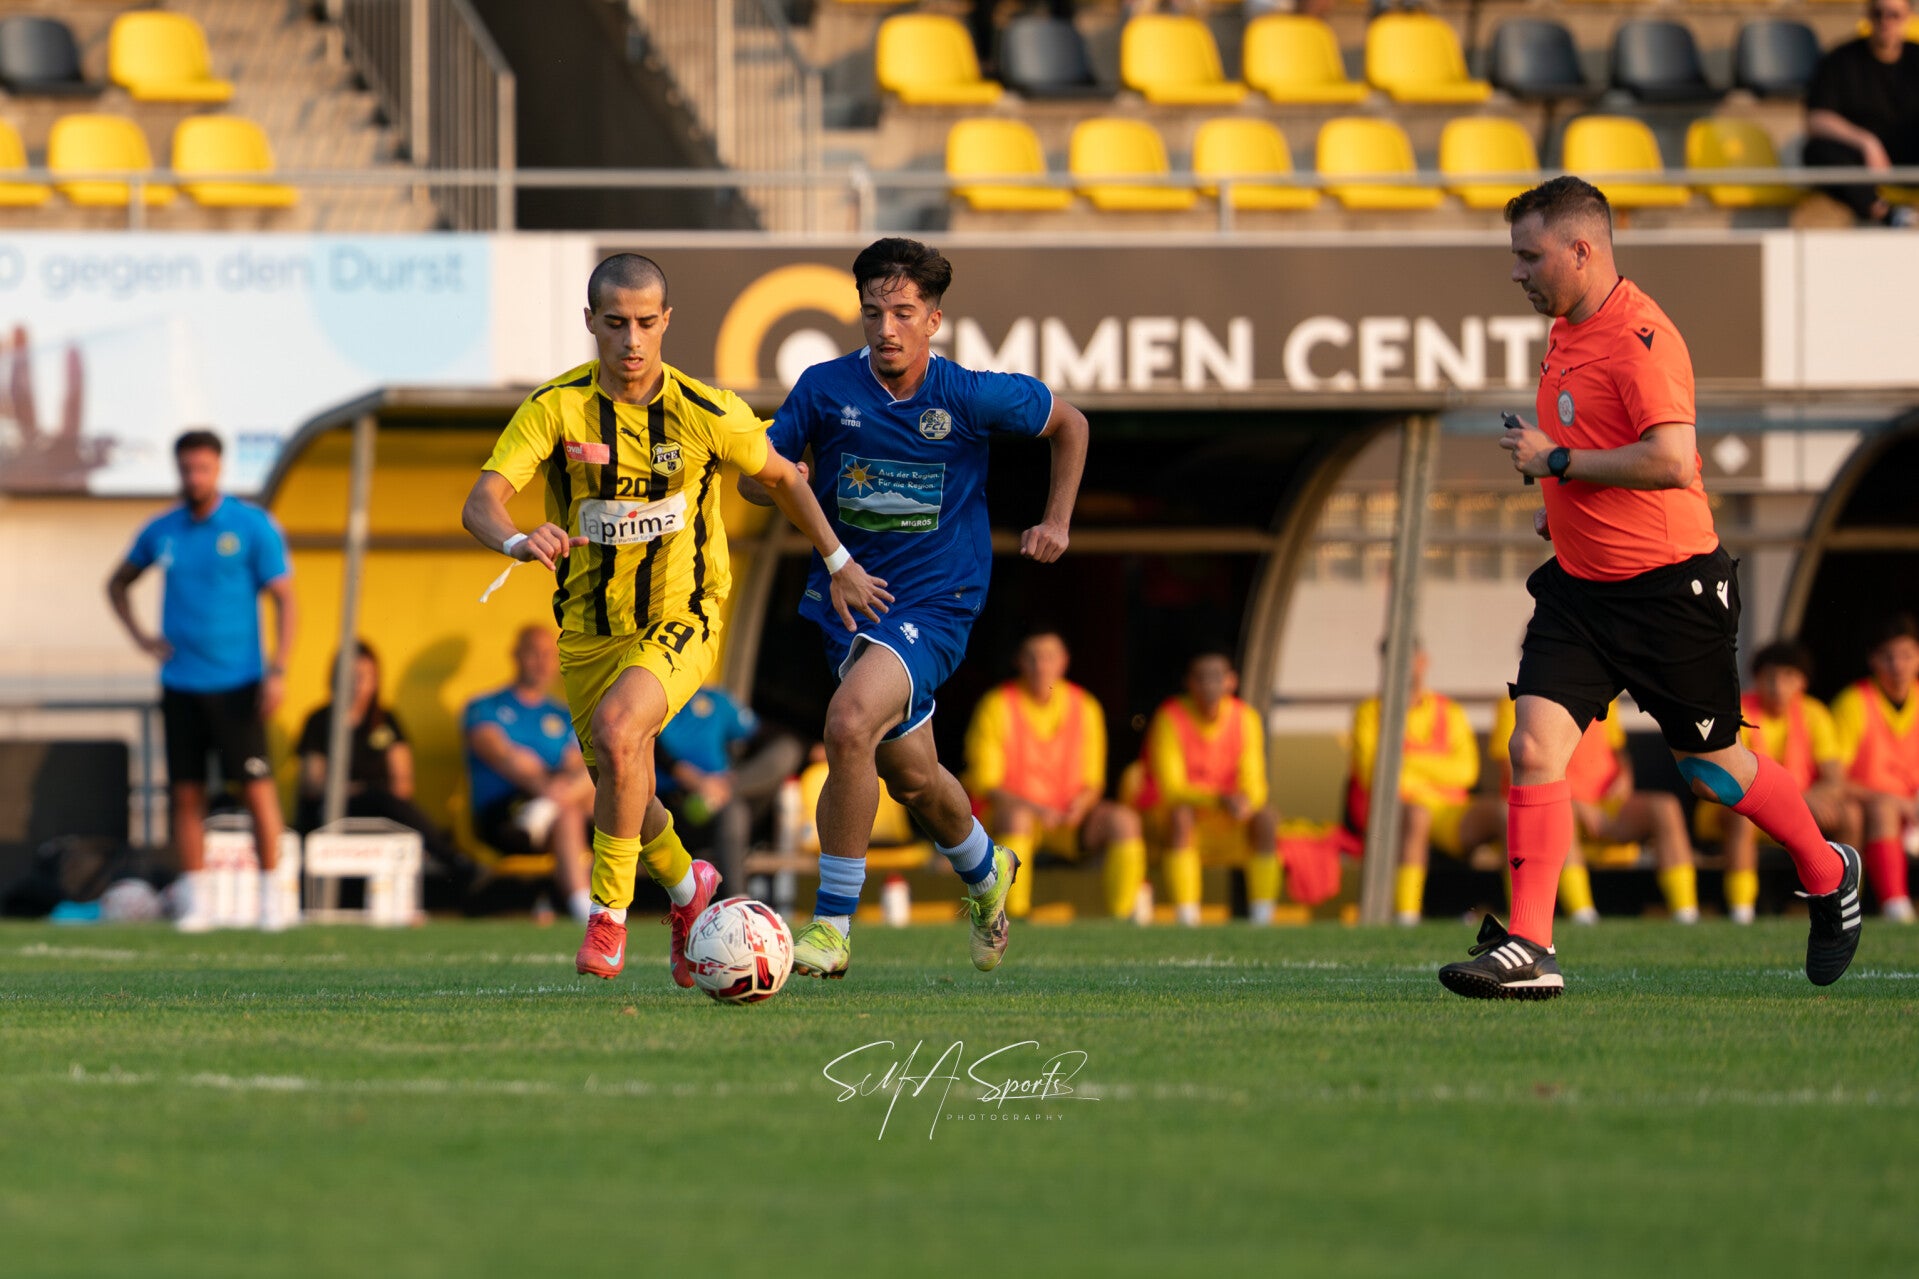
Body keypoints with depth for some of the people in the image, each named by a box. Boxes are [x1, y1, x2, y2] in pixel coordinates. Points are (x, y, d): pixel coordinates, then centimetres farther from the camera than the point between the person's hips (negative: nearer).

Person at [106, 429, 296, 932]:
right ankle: (196, 903, 7)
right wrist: (140, 635, 9)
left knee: (256, 788, -7)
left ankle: (272, 896, 0)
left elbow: (284, 598, -4)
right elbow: (117, 584, 25)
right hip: (180, 682, 4)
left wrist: (278, 669, -13)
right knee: (186, 793, 2)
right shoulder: (161, 531, 9)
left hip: (236, 683, -4)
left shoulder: (252, 526, -3)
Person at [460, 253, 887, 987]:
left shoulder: (710, 414, -12)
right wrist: (519, 542, -46)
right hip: (588, 629, 3)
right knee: (624, 794, 13)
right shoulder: (556, 408, -14)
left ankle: (610, 914, -18)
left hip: (680, 622, -3)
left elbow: (781, 478, 8)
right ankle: (688, 889, 47)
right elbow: (481, 502, -25)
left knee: (616, 728, -31)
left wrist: (839, 564, 10)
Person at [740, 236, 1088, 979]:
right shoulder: (826, 389, -6)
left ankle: (833, 925, -20)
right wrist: (798, 487, -19)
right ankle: (985, 874, 53)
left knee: (849, 725, -29)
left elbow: (1068, 424, 7)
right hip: (847, 599, 5)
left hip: (934, 604, -4)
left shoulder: (970, 397, -11)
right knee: (908, 774, 19)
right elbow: (757, 478, 2)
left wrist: (1056, 521, 3)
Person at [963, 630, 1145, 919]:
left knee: (1123, 819, -21)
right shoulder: (996, 706, -5)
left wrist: (1081, 805, -15)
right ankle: (1013, 916, -38)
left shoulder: (1085, 708, 5)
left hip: (1068, 820, 3)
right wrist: (1033, 808, -23)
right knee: (1016, 817, -38)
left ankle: (1123, 915, -20)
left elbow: (1092, 781, 9)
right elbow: (985, 784, -8)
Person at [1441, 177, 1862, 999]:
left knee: (1712, 767, 8)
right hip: (1581, 585, 8)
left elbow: (1672, 460, -29)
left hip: (1668, 589, -8)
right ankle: (1527, 950, -12)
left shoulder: (1639, 336, -19)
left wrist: (1557, 462, -22)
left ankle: (1828, 875, 34)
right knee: (1534, 746, -10)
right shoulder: (1565, 331, 10)